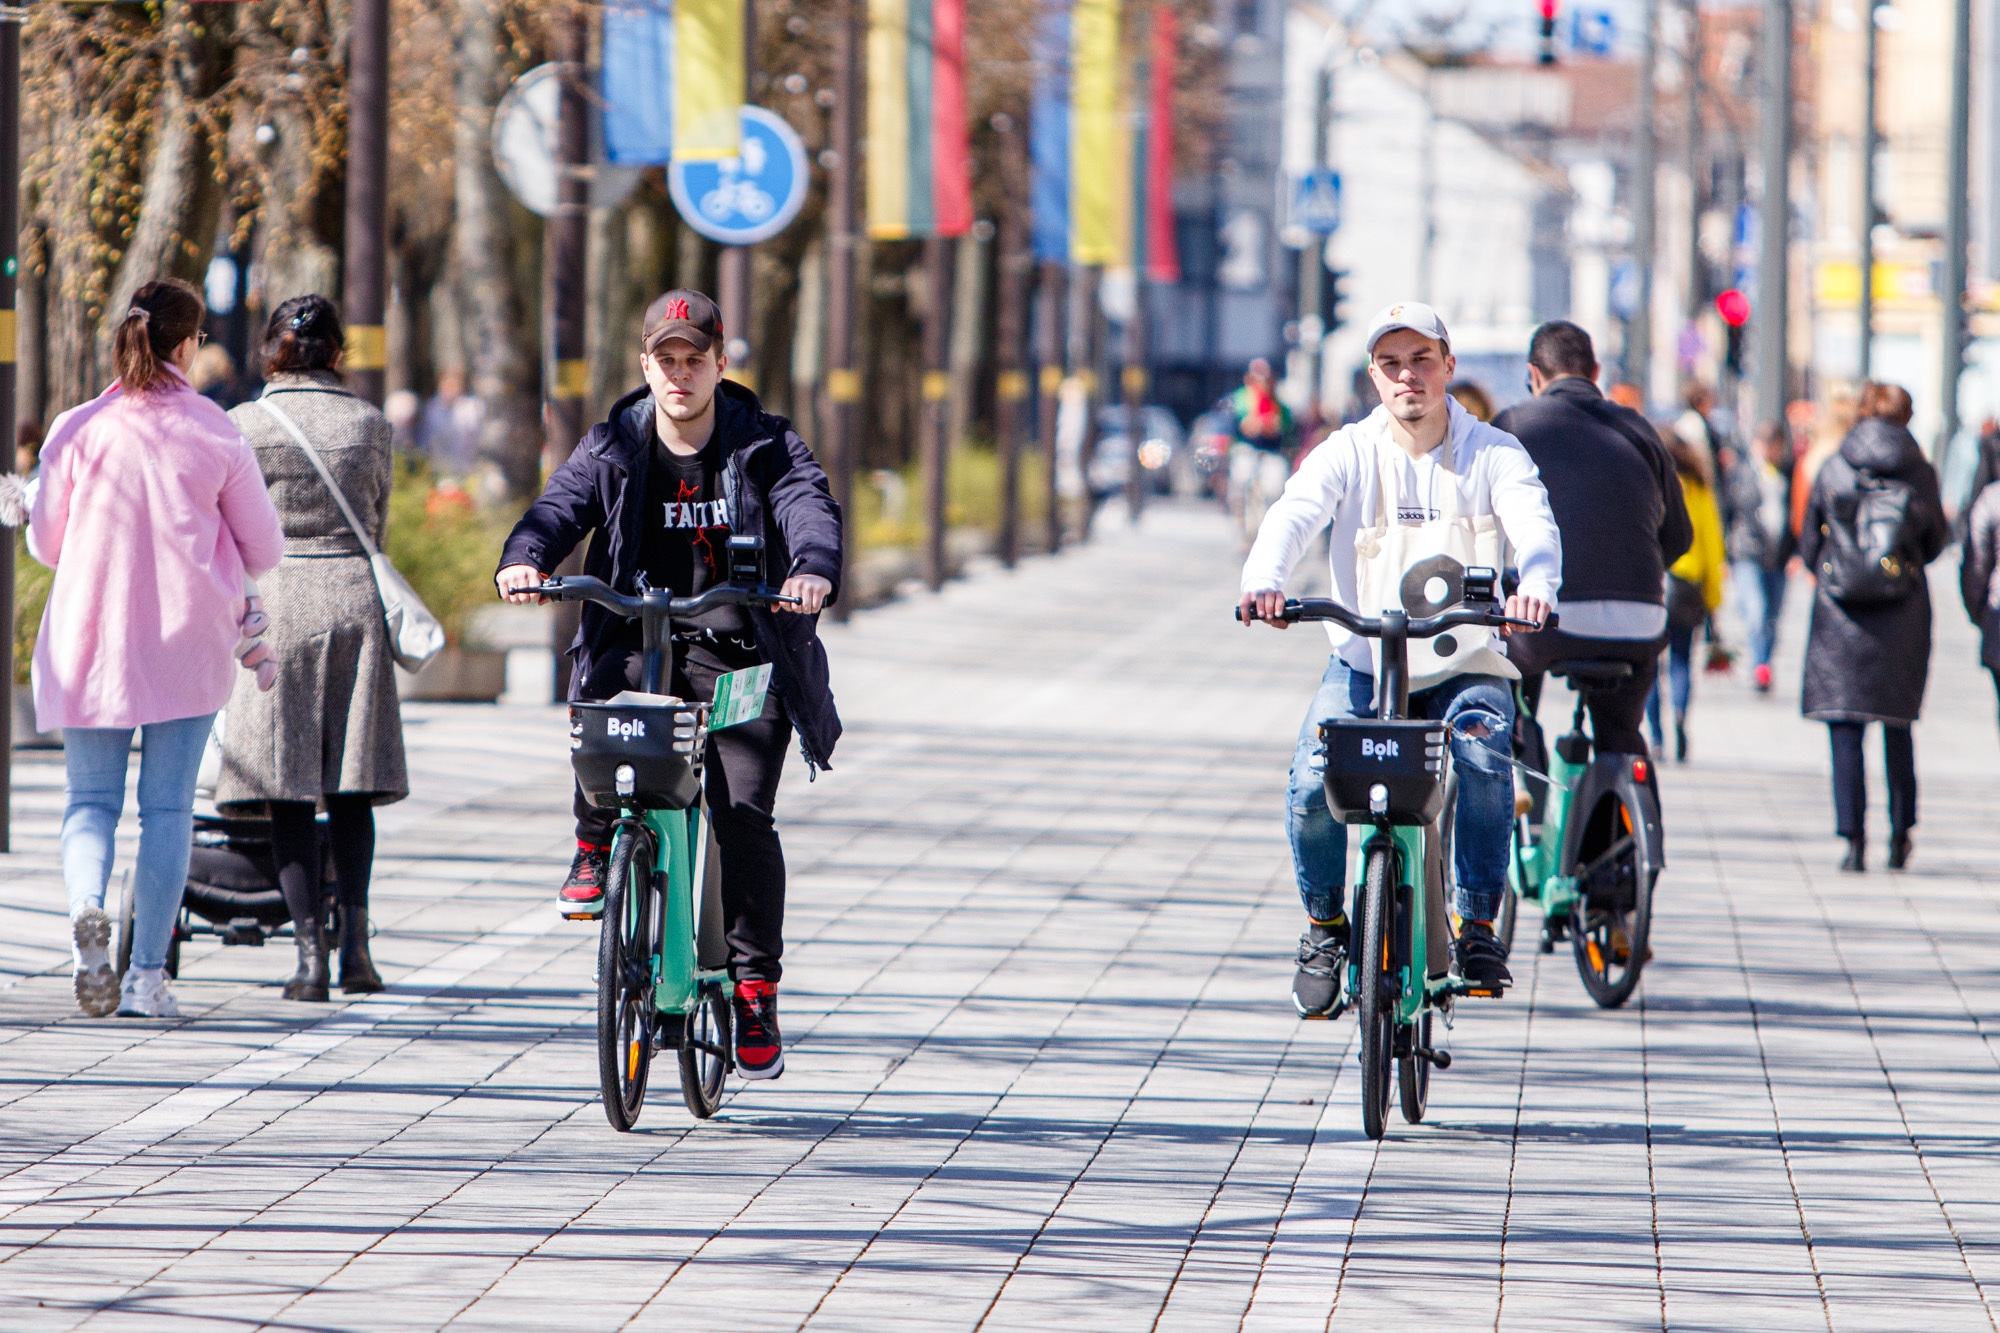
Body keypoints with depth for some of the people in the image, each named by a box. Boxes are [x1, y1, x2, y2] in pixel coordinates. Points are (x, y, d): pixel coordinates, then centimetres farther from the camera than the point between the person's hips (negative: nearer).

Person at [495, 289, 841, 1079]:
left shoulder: (766, 446, 0)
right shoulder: (614, 449, 5)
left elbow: (809, 506, -18)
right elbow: (561, 505, -10)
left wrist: (815, 569, -42)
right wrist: (525, 558, -34)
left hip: (739, 656, -1)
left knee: (743, 812, -18)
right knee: (599, 706, -33)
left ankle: (755, 992, -8)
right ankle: (596, 843, -5)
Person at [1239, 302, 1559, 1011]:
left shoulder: (1491, 453, -4)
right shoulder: (1349, 454, -3)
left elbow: (1533, 520, -22)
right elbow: (1293, 514, -20)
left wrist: (1536, 586, -46)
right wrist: (1264, 579, -43)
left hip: (1465, 666, -1)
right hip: (1363, 662, 1)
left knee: (1483, 760, -31)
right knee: (1312, 783, -24)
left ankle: (1478, 925, -11)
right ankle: (1325, 922, 3)